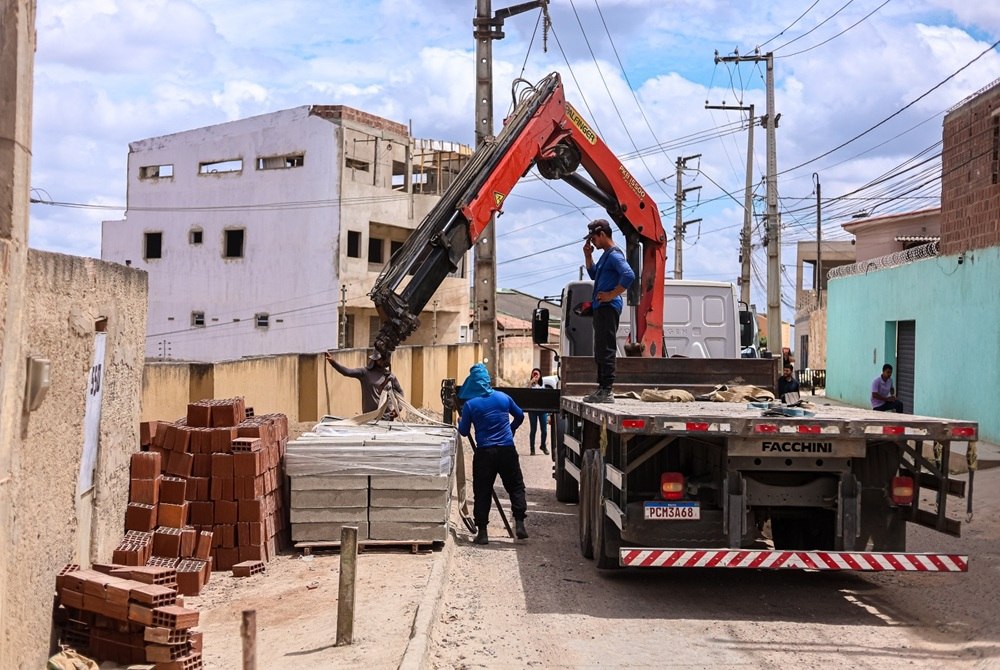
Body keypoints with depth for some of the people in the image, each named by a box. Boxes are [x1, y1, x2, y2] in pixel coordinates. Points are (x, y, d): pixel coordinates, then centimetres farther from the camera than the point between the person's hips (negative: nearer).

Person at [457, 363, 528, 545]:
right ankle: (519, 524, 0)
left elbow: (464, 431, 3)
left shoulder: (470, 404, -5)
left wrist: (460, 421, 23)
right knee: (516, 487, 11)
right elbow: (520, 416, 18)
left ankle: (482, 531, 3)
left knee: (482, 492, 4)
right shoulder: (503, 397, 4)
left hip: (484, 452, -2)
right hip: (507, 450, 2)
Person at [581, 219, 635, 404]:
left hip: (608, 307, -11)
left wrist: (611, 295, -22)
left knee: (606, 350, -11)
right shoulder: (606, 255, 19)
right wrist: (588, 256, 17)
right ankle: (602, 389, 19)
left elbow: (629, 275, -27)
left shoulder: (614, 255, -13)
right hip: (601, 308, 11)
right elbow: (593, 274, 31)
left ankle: (606, 391, -11)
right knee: (600, 350, 14)